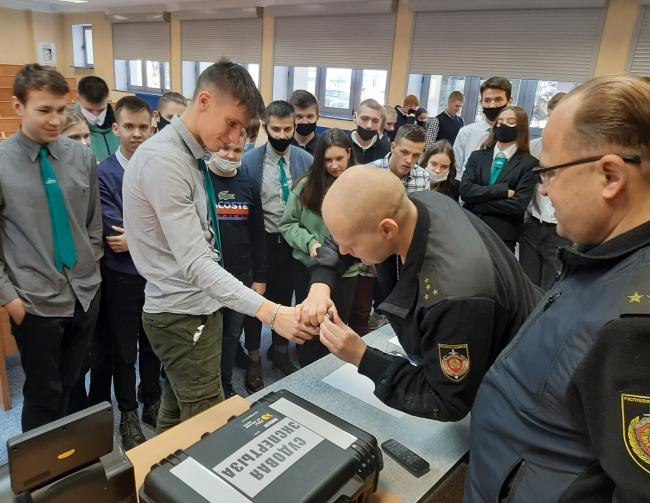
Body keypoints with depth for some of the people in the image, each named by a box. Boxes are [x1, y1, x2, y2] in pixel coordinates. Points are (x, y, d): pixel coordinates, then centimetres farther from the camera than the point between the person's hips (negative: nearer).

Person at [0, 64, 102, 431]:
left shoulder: (83, 157, 0)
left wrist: (92, 268, 7)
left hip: (86, 293, 3)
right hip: (36, 302, -3)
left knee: (69, 386, 20)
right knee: (43, 395, 12)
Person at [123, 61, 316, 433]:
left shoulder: (192, 153, 7)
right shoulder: (163, 161, -23)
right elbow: (195, 262, -28)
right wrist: (270, 313, -35)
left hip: (197, 306, 9)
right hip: (183, 316, -9)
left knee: (177, 413, 23)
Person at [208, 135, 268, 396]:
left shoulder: (249, 185, 7)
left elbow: (258, 235, 9)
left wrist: (260, 277, 6)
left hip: (241, 276, 3)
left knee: (232, 335, 12)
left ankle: (225, 386, 30)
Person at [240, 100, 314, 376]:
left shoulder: (307, 160, -2)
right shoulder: (249, 161, -9)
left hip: (295, 241, 2)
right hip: (262, 242, -2)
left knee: (281, 299, 18)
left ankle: (280, 350, 39)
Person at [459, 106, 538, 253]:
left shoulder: (529, 163, -1)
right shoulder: (477, 156, 8)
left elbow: (518, 205, -13)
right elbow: (465, 190, -6)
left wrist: (478, 202, -11)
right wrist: (503, 190, -14)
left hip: (503, 237, -3)